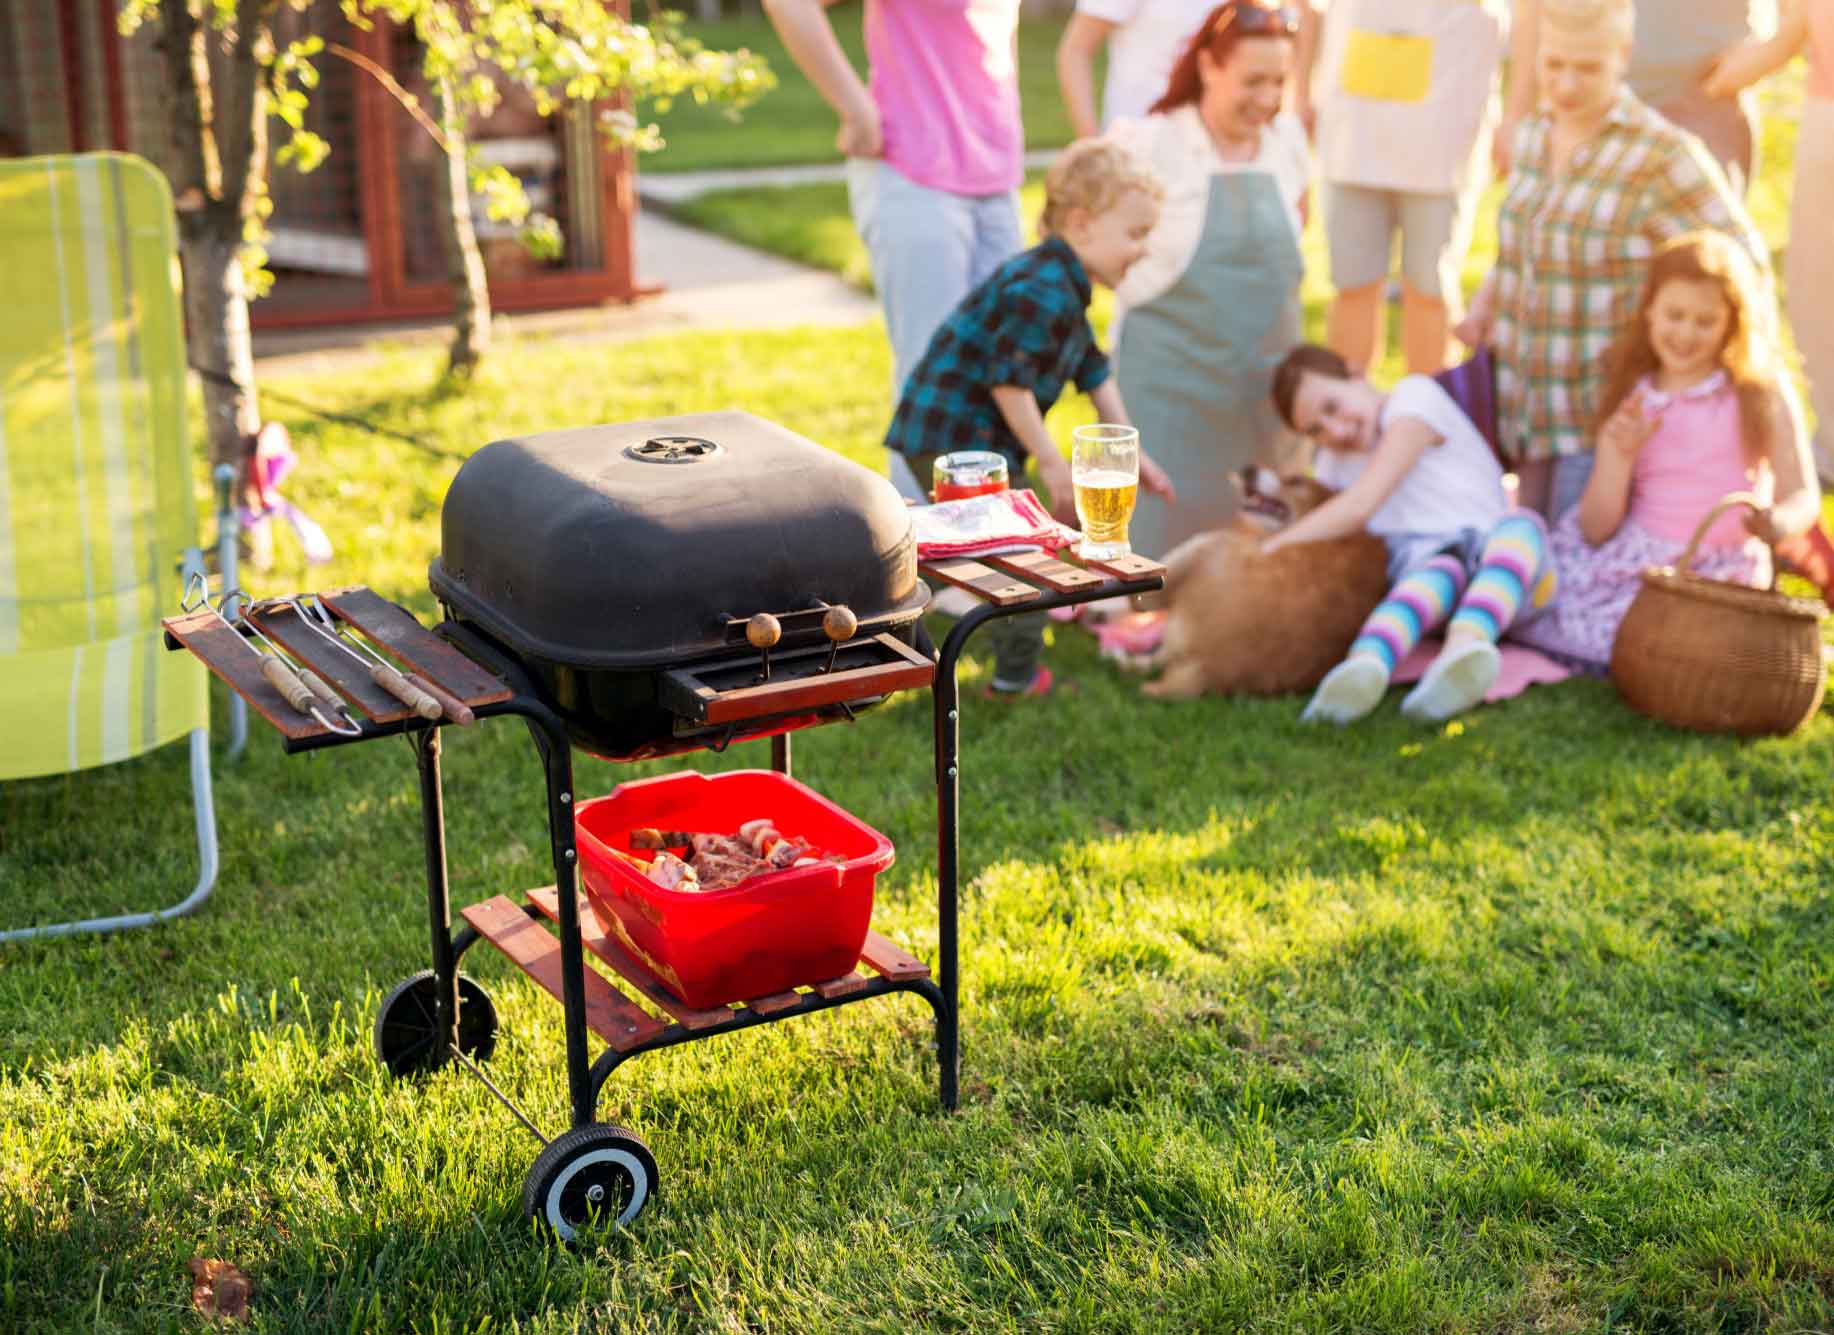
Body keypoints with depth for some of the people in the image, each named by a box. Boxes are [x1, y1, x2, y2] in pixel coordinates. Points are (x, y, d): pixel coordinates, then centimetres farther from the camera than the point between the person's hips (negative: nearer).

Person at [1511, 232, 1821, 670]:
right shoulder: (1629, 403, 8)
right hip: (1634, 558, 3)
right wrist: (1620, 455, -15)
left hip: (1715, 573, -3)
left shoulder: (1758, 398, 1)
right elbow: (1595, 530, 2)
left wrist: (1777, 524, -32)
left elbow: (1804, 498, -7)